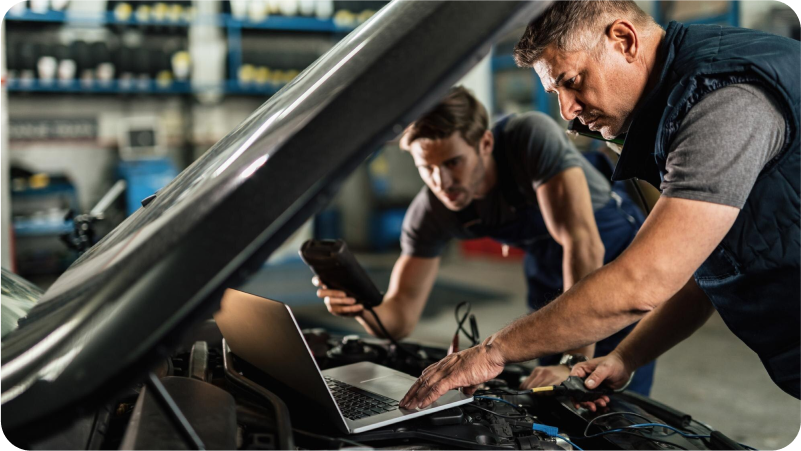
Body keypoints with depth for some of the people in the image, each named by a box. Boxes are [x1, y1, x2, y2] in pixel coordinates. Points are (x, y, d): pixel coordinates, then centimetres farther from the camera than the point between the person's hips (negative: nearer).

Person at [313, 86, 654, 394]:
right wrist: (362, 308, -42)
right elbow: (400, 320, -18)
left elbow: (583, 245, -41)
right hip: (550, 278, 4)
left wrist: (576, 361, -46)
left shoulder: (532, 137, -35)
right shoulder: (430, 213, -20)